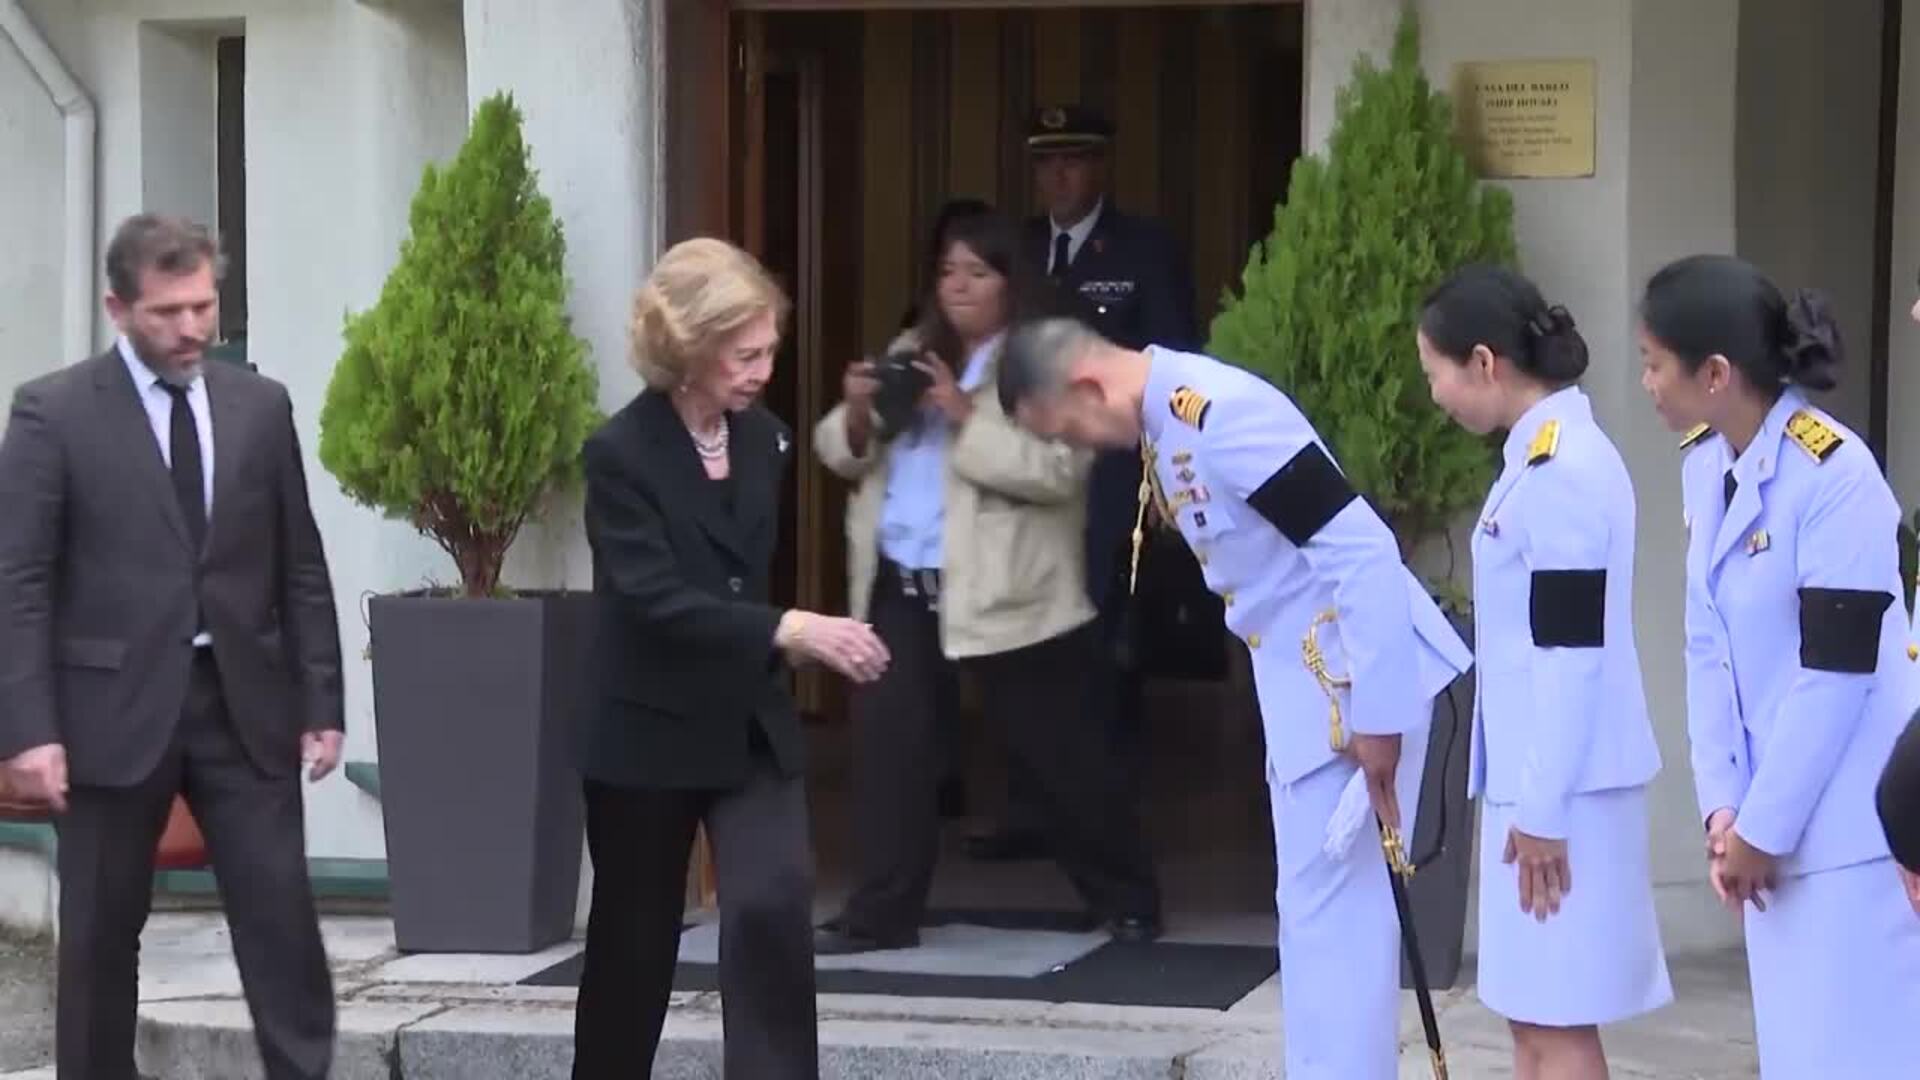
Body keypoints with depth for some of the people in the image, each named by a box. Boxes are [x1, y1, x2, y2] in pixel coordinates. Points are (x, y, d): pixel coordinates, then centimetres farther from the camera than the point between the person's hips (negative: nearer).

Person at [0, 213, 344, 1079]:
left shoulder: (261, 406, 8)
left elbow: (301, 569, 11)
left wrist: (322, 702, 6)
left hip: (244, 703, 3)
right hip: (114, 707, -3)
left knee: (282, 920, -1)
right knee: (101, 935, 6)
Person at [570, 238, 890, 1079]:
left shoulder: (763, 439, 2)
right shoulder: (622, 453, -16)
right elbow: (653, 601, -25)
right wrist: (788, 631, -32)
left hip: (752, 724, 4)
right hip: (649, 733, -4)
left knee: (774, 907, -14)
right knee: (634, 941, 9)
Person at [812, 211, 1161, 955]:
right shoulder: (912, 355, 14)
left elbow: (1055, 469, -20)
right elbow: (840, 453, 13)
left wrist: (966, 416, -24)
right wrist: (858, 415, -9)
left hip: (1002, 592, -6)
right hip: (899, 583, 6)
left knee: (1056, 753, 5)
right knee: (889, 740, -1)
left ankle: (1127, 900, 20)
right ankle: (881, 912, 7)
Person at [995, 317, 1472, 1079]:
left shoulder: (1223, 415, -23)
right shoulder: (1167, 423, 8)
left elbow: (1362, 550, -26)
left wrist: (1376, 717, -23)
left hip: (1361, 682, -10)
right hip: (1308, 686, 10)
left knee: (1333, 911, -6)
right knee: (1324, 909, 18)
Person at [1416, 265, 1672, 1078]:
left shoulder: (1557, 470, -18)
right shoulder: (1553, 455, 12)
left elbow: (1571, 655, -20)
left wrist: (1541, 809, -18)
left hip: (1564, 789, -10)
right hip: (1544, 781, 10)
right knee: (1534, 1014, 15)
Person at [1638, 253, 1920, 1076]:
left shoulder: (1836, 475, -18)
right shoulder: (1705, 465, 7)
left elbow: (1838, 670, -18)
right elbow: (1708, 646, 7)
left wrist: (1765, 826, -12)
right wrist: (1725, 804, -1)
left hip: (1848, 824, -8)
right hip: (1775, 815, 8)